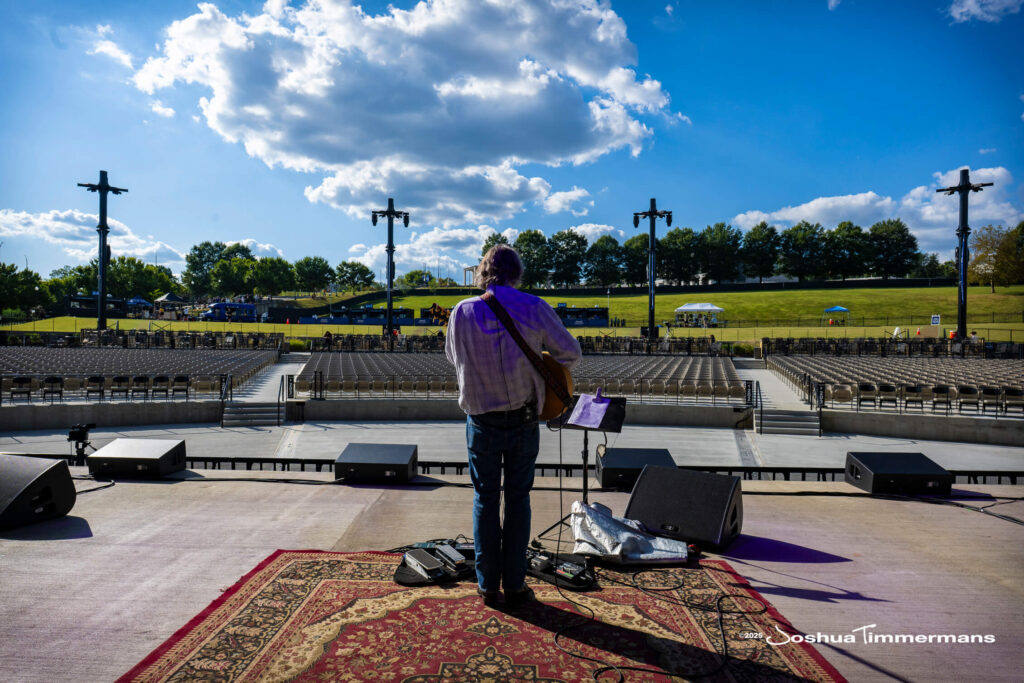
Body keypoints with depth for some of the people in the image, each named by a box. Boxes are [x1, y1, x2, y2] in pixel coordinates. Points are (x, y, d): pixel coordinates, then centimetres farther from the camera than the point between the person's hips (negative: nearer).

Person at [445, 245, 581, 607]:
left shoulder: (462, 312, -7)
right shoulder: (534, 308, -11)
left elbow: (453, 356, 10)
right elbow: (571, 353, -6)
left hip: (482, 421, 1)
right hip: (524, 420, 0)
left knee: (485, 499, 14)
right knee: (518, 499, 13)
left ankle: (487, 585, 22)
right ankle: (514, 584, 22)